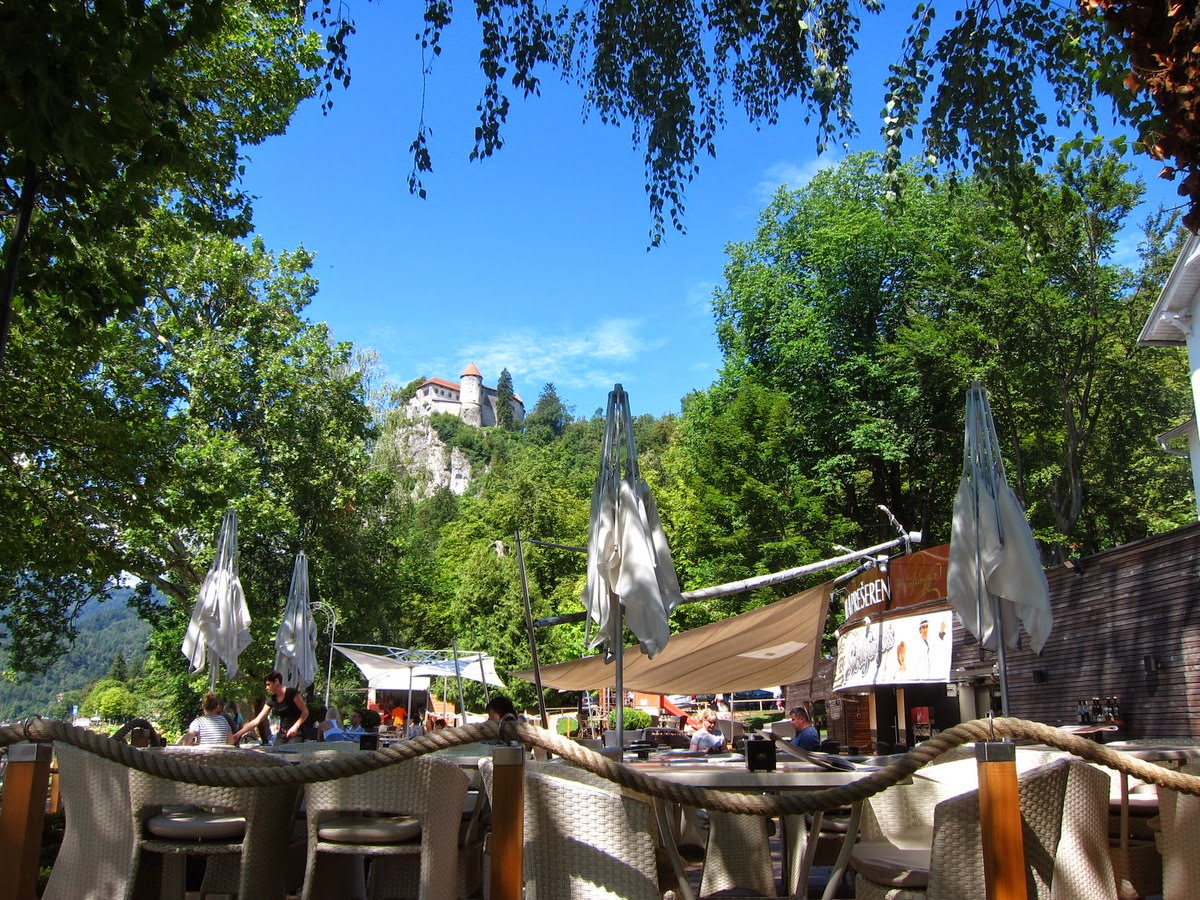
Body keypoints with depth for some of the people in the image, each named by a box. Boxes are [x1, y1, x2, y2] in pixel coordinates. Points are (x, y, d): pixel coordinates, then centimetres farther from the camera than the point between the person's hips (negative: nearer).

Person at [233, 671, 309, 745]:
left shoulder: (291, 693, -8)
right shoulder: (271, 700, 8)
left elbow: (305, 711, -8)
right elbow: (257, 720, 8)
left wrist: (296, 726, -22)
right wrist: (238, 734, 2)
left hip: (295, 734, -6)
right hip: (282, 735, 6)